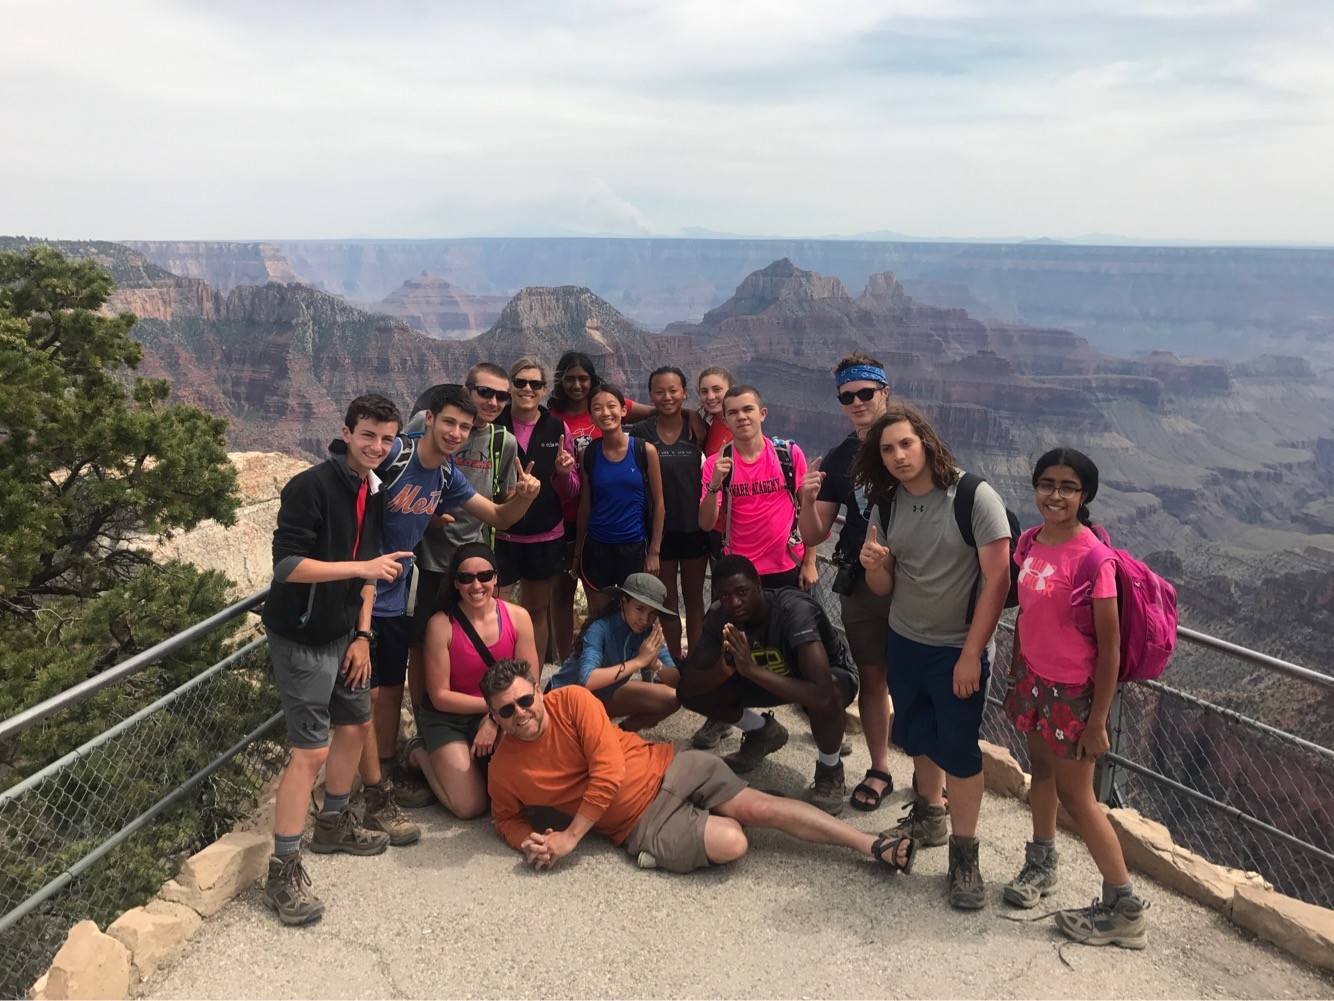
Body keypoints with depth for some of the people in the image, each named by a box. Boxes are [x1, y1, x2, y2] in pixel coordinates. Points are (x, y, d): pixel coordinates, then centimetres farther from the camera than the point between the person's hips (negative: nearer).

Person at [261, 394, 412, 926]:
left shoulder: (373, 495, 7)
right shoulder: (310, 487, -20)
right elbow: (287, 565, -26)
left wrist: (362, 634, 7)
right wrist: (363, 567, -30)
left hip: (343, 635, 9)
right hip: (301, 639, -9)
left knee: (357, 725, 18)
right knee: (312, 750, -8)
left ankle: (333, 823, 40)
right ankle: (283, 872, 3)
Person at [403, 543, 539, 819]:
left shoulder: (518, 617, -9)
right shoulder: (441, 625, -18)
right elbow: (440, 696, -14)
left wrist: (495, 720, -17)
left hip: (498, 716, 3)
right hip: (446, 720, -3)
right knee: (471, 807, -14)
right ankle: (421, 753, 14)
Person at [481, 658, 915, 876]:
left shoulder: (571, 700, -11)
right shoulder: (503, 770, -5)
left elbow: (609, 772, -16)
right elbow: (506, 818, 14)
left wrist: (569, 838, -17)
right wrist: (529, 842, -10)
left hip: (668, 769, 1)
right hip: (642, 822, -1)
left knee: (758, 807, -11)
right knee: (730, 842, -25)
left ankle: (875, 846, -3)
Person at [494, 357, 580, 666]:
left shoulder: (558, 429, 1)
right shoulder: (492, 424, -4)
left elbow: (571, 493, 5)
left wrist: (563, 472, -17)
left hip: (546, 537, 2)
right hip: (500, 534, -2)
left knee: (537, 610, 13)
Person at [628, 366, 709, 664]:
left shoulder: (695, 428, 0)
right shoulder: (641, 432, -3)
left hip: (694, 525, 1)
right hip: (659, 528, 0)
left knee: (694, 598, 12)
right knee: (667, 600, 10)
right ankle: (674, 663, 22)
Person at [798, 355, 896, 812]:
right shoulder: (836, 460, 5)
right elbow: (813, 536, 4)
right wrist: (807, 500, -16)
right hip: (860, 584, 3)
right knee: (871, 678, 10)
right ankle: (879, 770, 24)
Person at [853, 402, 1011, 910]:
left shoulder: (973, 496, -17)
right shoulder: (885, 504, -1)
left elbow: (997, 579, -18)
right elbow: (884, 588, 3)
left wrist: (971, 655, -18)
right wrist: (873, 565, -21)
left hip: (958, 649, -5)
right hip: (904, 641, 5)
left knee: (958, 749, 1)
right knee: (918, 736, 19)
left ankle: (964, 856, 16)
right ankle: (929, 816, 42)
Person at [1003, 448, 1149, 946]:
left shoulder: (1092, 558, -24)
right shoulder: (1031, 542, -2)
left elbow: (1110, 648, -19)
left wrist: (1097, 723, -16)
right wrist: (1015, 681, 16)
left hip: (1072, 692, -7)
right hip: (1033, 678, 7)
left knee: (1075, 795, 4)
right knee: (1041, 768, 22)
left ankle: (1125, 910, 19)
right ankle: (1041, 864, 44)